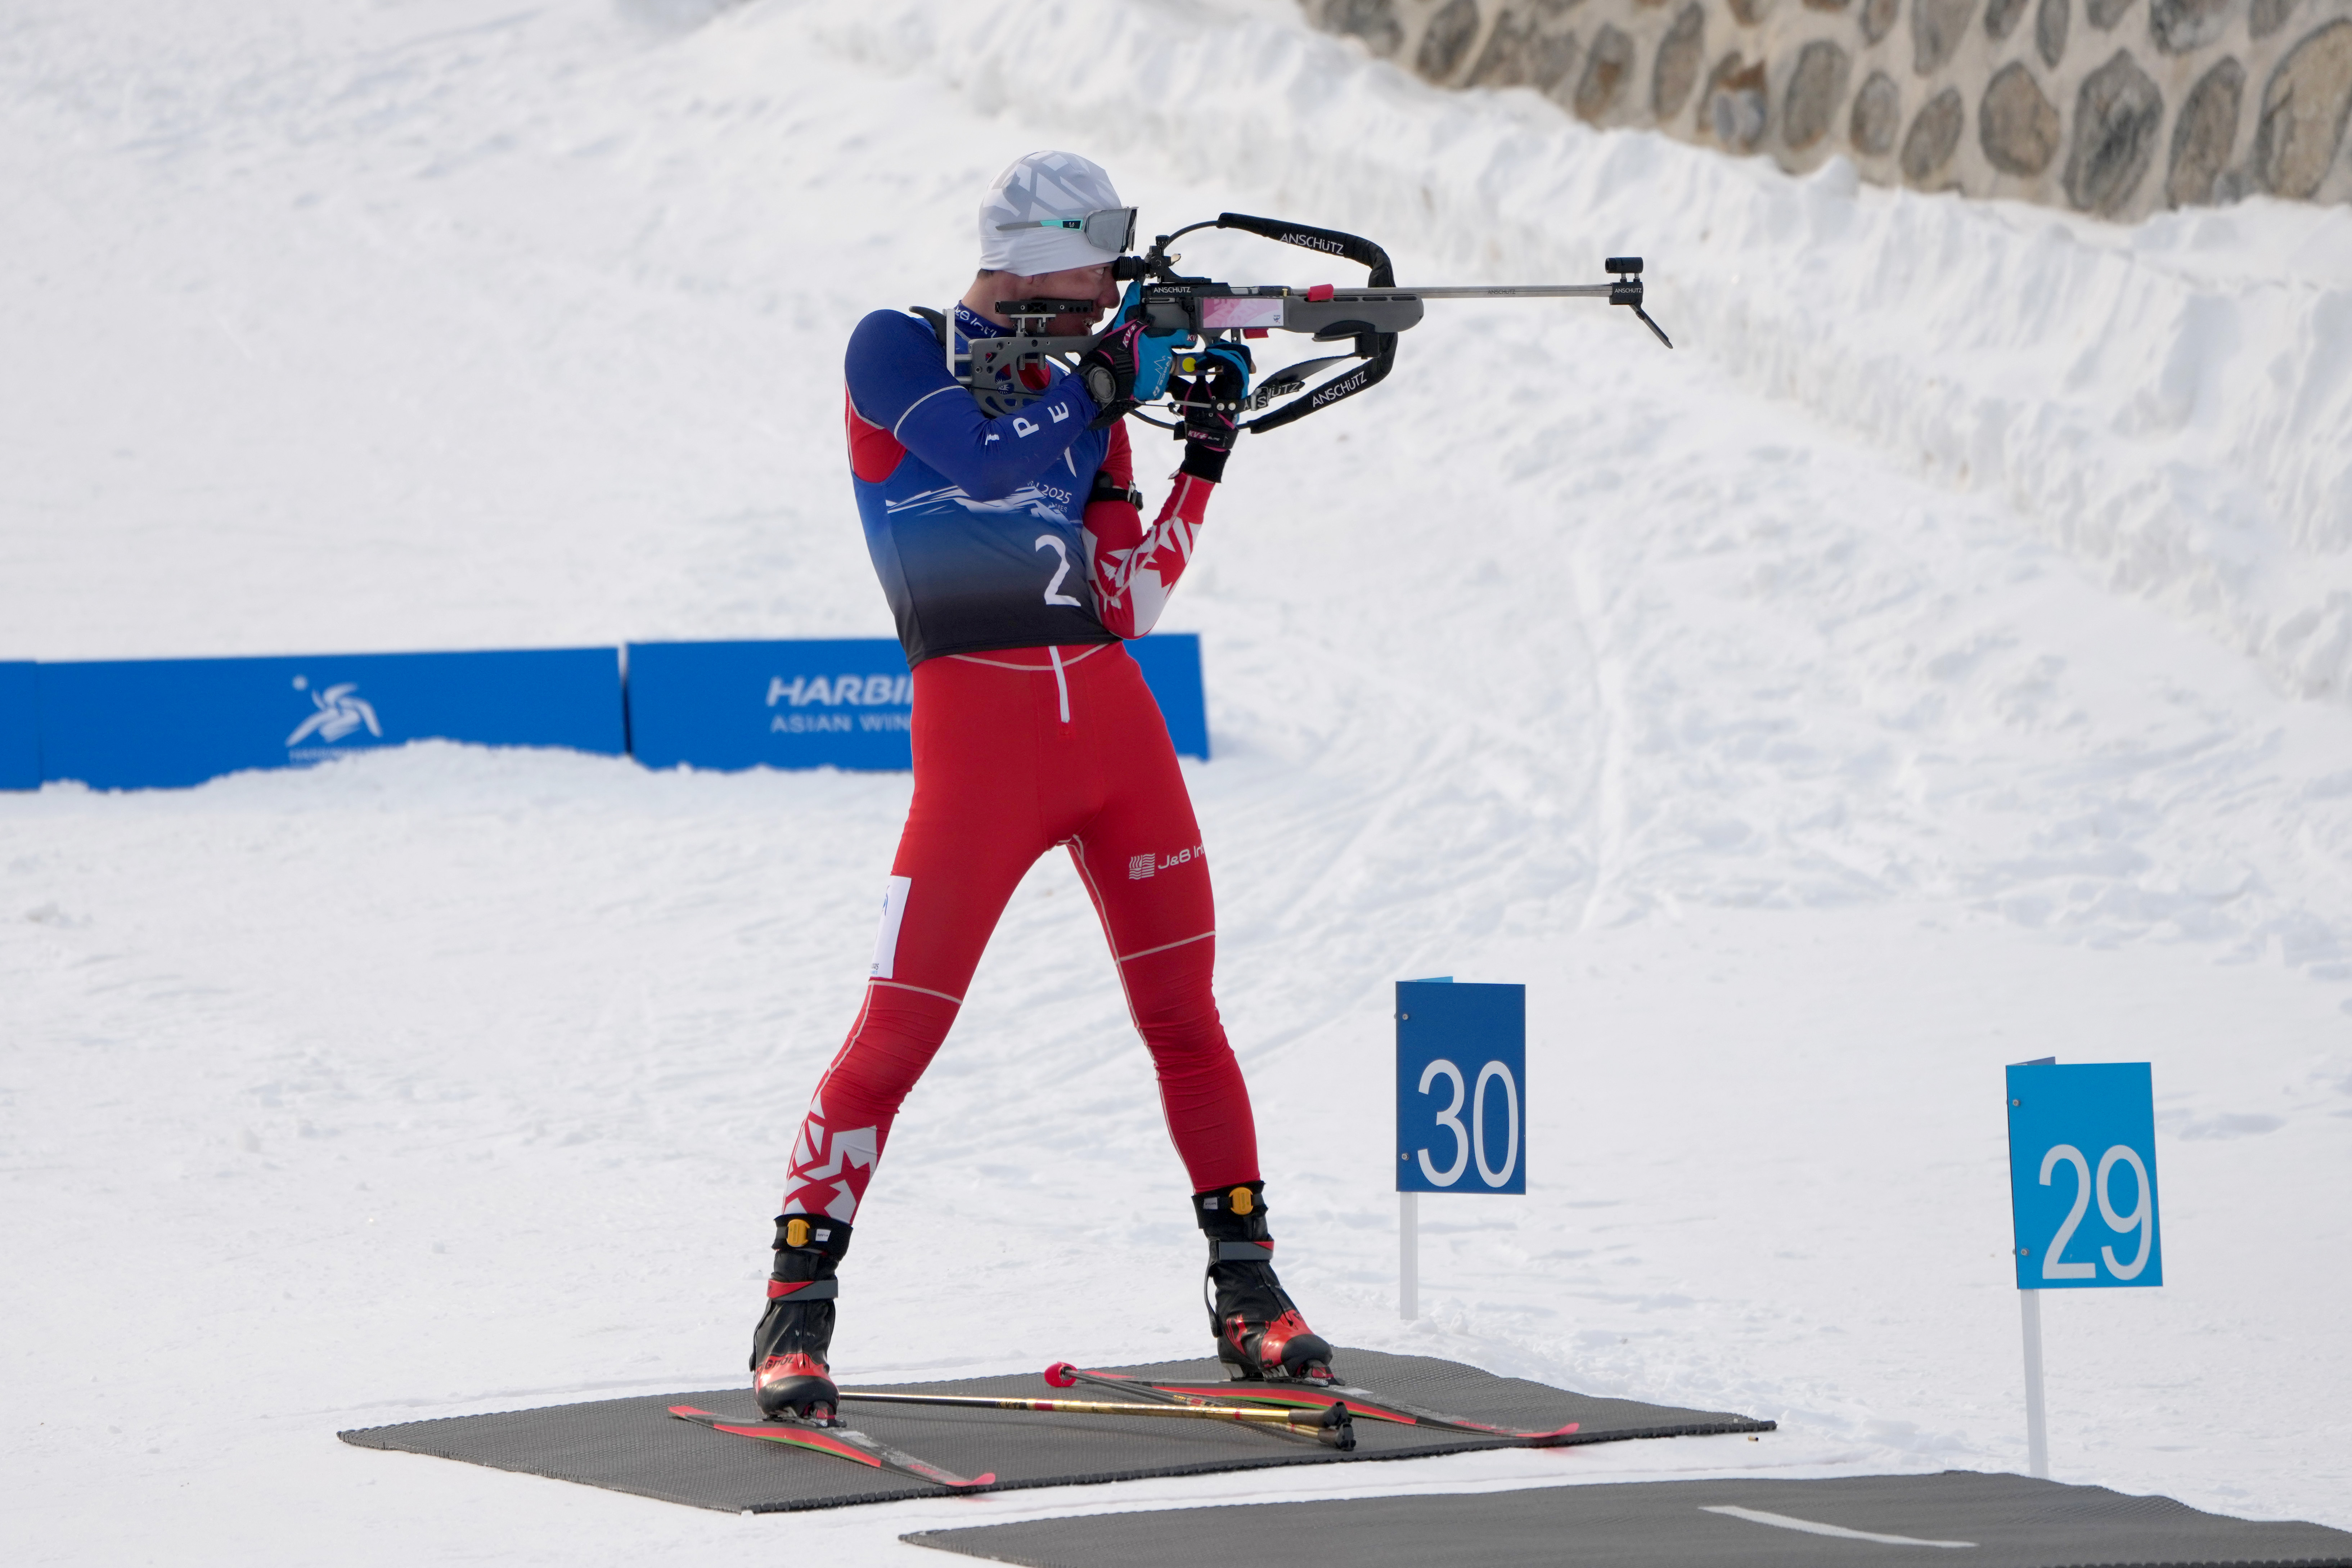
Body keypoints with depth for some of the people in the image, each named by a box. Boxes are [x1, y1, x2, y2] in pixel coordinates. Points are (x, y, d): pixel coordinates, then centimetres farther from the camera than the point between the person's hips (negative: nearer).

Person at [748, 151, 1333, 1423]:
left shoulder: (1081, 391, 18)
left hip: (1113, 719, 6)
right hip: (978, 722, -6)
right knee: (903, 1020, -9)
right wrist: (1105, 375, -8)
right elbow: (984, 461, -17)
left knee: (1183, 1007, 6)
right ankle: (797, 1308, -2)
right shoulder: (895, 351, 2)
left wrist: (1202, 468, 3)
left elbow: (1128, 603, 12)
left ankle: (1245, 1283, 14)